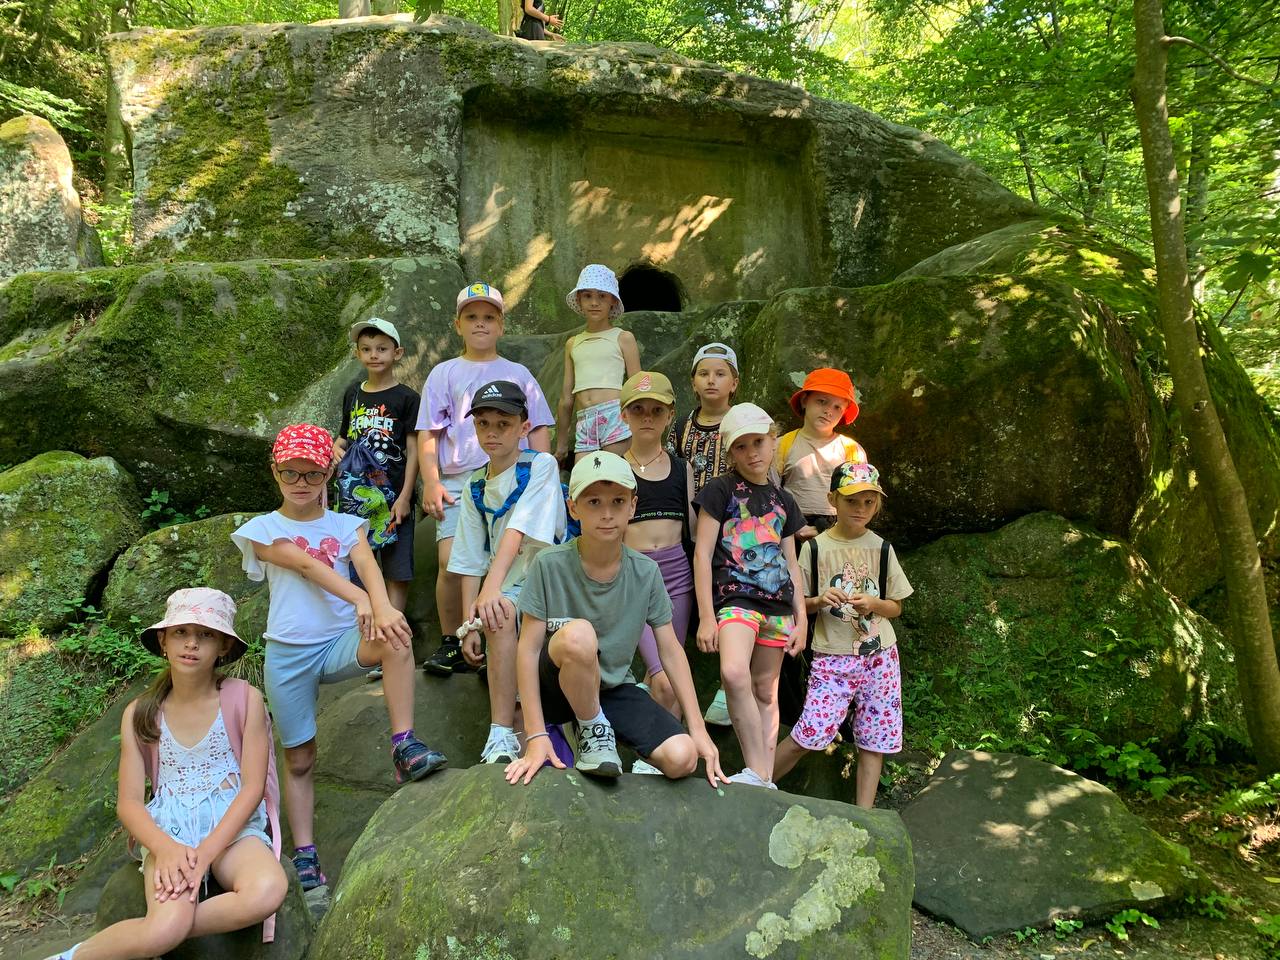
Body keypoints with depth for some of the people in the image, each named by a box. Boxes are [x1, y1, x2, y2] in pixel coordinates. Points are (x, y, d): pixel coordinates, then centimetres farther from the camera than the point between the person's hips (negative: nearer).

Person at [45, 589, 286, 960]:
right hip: (168, 828, 0)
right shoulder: (140, 714, 5)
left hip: (231, 823, 0)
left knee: (268, 891, -33)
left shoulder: (244, 699, -3)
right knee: (167, 926, -31)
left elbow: (253, 787, -5)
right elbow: (129, 802, 2)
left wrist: (207, 851, -18)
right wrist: (165, 847, -18)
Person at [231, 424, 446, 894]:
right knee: (299, 759, 6)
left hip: (341, 643, 0)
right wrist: (358, 598, -33)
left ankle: (405, 746, -29)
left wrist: (381, 607, -37)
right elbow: (306, 564, -16)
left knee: (395, 637, -32)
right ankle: (305, 856, 18)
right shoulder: (261, 530, 2)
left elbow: (367, 565, -14)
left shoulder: (347, 525, 6)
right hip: (288, 655, 0)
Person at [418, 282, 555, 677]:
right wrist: (431, 482, -2)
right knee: (452, 560, -15)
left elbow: (539, 430, 15)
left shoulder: (518, 374, 18)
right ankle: (451, 644, -1)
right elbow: (428, 434, 11)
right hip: (458, 481, 0)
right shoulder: (443, 374, 17)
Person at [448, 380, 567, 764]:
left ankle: (502, 736, -23)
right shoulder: (475, 487, 12)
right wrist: (470, 624, 1)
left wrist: (492, 587, -29)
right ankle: (504, 739, -27)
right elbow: (471, 562, 10)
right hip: (503, 592, 3)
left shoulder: (541, 466, -3)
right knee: (494, 618, -31)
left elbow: (518, 531, -17)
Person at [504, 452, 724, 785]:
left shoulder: (646, 572, -7)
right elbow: (528, 648, -15)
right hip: (556, 686, -2)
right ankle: (593, 732, -10)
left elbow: (671, 651, -2)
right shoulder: (550, 565, -17)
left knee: (682, 758, -22)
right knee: (579, 634, -36)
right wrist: (536, 735, -19)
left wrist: (698, 729, -5)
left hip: (614, 687, 2)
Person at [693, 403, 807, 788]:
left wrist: (801, 619, 14)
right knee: (734, 673, -28)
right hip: (735, 595, -5)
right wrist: (706, 616, -10)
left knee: (766, 691, 8)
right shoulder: (721, 490, 0)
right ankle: (757, 773, -17)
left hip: (777, 603, 5)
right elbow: (702, 554, -4)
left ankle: (766, 777, 16)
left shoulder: (783, 500, 15)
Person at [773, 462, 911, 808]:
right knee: (808, 734, -9)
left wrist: (874, 603, -12)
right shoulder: (815, 547, -1)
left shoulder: (882, 549, 4)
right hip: (832, 658, -3)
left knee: (874, 741, 5)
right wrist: (820, 600, -17)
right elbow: (798, 603, 4)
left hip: (879, 656, 3)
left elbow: (896, 607, 10)